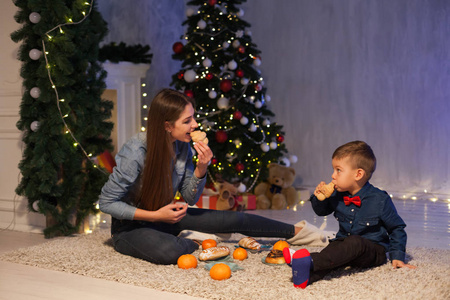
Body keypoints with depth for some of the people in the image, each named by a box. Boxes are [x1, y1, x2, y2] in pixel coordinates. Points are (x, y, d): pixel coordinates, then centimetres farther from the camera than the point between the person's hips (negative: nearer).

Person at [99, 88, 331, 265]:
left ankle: (296, 231, 12)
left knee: (234, 219, -5)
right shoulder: (135, 153, -28)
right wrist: (155, 215, -26)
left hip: (165, 216, 6)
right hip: (130, 226, -6)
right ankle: (197, 244, -7)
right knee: (169, 251, -40)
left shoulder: (182, 146, -8)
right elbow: (106, 203, -22)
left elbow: (190, 198, -1)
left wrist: (201, 167, -20)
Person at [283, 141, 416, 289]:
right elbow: (322, 211, 22)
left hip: (373, 250, -4)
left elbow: (396, 228, -1)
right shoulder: (337, 196, 3)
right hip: (344, 243, 5)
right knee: (333, 251, -31)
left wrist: (397, 257, -10)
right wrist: (319, 198, -2)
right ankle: (307, 275, -62)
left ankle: (309, 261, -60)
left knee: (354, 243, -38)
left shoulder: (380, 200, -11)